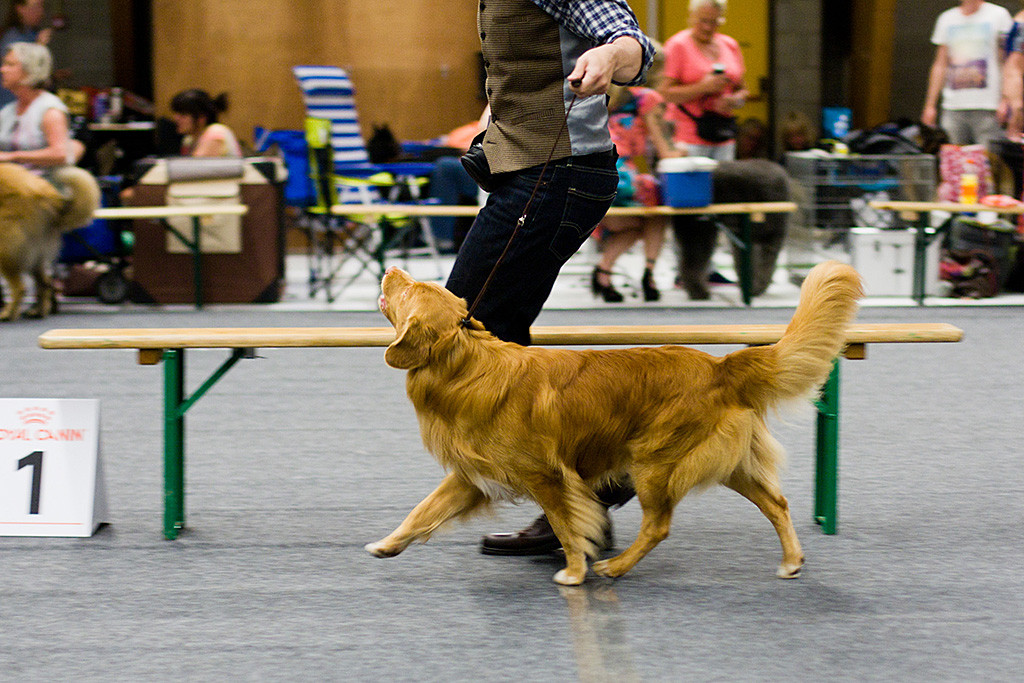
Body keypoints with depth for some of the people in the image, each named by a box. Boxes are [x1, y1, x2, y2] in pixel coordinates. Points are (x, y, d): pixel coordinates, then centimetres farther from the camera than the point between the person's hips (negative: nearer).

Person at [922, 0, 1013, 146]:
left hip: (987, 107, -3)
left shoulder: (999, 15, 4)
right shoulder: (946, 18, 16)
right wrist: (930, 105, 15)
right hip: (953, 108, 3)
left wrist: (1005, 100, -10)